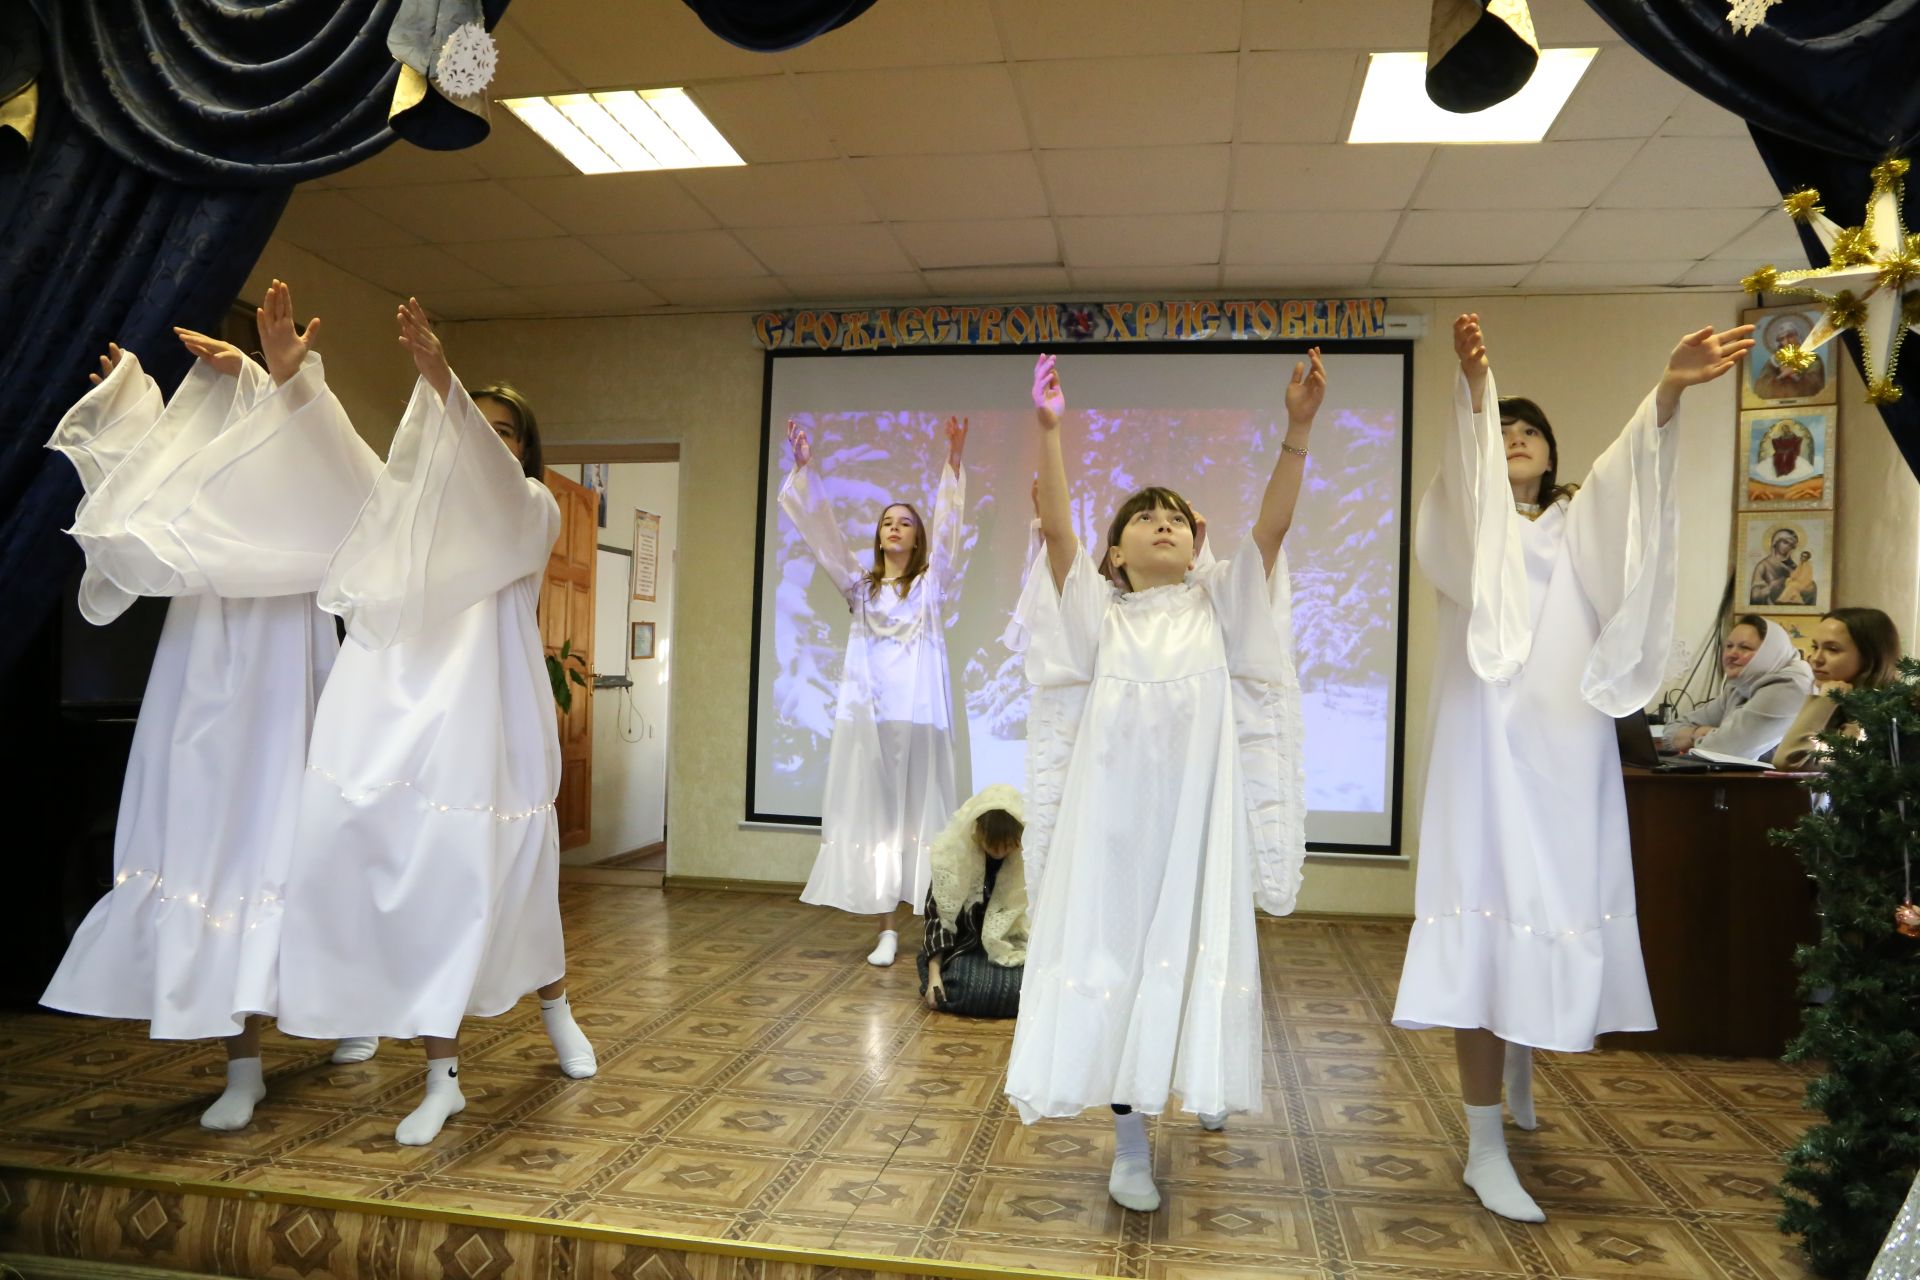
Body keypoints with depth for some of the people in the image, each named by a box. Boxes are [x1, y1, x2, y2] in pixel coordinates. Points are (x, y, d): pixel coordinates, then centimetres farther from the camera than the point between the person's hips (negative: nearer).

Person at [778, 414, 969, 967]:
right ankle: (887, 929, 4)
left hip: (919, 713, -2)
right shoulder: (860, 586, 15)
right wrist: (803, 468, -2)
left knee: (921, 815, -3)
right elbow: (825, 533, 8)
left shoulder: (932, 584, 11)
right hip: (867, 713, 2)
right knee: (873, 816, 0)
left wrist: (954, 462, -12)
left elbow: (948, 527, -1)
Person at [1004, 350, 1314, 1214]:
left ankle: (1201, 1083, 34)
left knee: (1196, 952, 5)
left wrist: (1298, 427, -16)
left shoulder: (1218, 603, 9)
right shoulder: (1098, 612, 7)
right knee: (1111, 956, 1)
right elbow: (1056, 529, -6)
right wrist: (1048, 432, -18)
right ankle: (1129, 1142, 13)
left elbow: (1270, 527, -4)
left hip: (1199, 811, 1)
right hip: (1113, 810, 0)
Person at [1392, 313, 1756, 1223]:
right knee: (1487, 930, -8)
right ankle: (1485, 1147, -2)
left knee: (1558, 921, 9)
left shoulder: (1580, 525, 16)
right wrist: (1473, 385, -33)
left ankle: (1521, 1075, 36)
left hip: (1571, 750, 4)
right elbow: (1466, 471, -14)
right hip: (1491, 746, -4)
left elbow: (1629, 467, -3)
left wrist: (1670, 388, -23)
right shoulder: (1468, 522, 8)